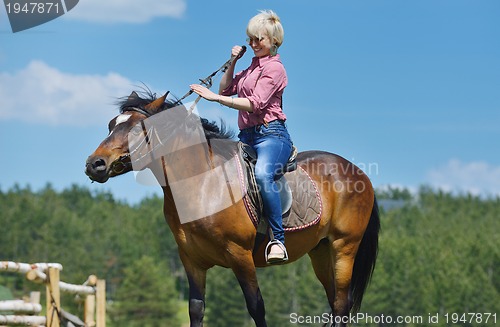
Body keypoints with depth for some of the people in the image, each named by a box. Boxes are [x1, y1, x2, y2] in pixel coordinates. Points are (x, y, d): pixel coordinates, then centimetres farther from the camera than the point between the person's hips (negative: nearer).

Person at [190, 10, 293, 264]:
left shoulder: (274, 68, -4)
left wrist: (214, 98, -20)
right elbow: (226, 89, 27)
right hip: (247, 136, 9)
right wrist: (233, 62, 12)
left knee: (262, 174, -38)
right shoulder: (253, 67, 24)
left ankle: (278, 240, -40)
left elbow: (254, 104, -16)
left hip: (271, 133, -9)